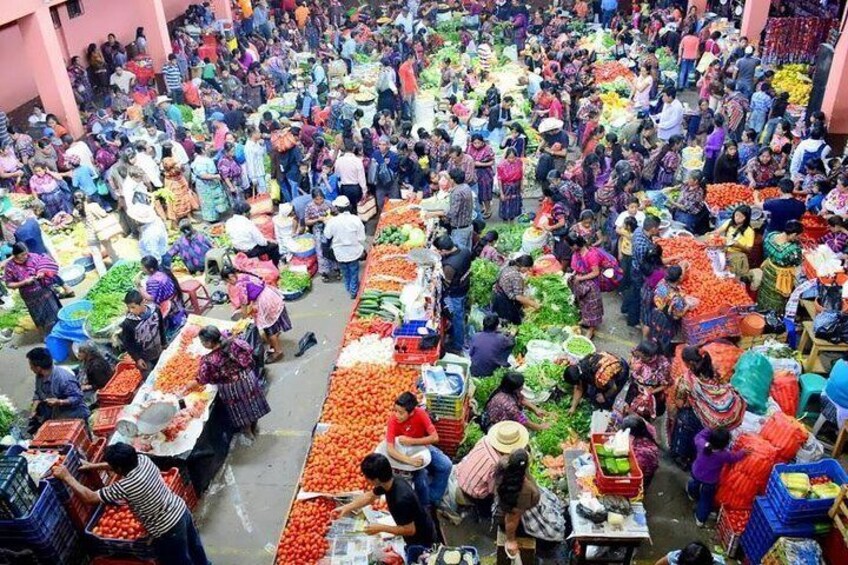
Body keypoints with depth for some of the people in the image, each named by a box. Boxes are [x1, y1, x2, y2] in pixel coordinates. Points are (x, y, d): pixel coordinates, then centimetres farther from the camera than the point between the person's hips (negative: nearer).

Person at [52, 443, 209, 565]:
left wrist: (67, 477, -10)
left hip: (167, 530, -7)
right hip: (181, 510, 7)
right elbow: (122, 463, 14)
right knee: (194, 548, 31)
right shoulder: (143, 459, -9)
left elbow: (89, 498, -18)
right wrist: (95, 466, 16)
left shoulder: (125, 486, -29)